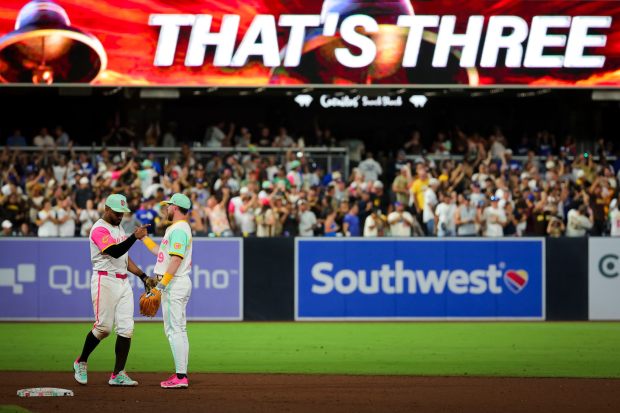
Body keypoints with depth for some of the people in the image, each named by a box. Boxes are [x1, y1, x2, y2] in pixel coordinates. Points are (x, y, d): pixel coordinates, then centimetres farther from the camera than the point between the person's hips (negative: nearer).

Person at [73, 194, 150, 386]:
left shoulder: (119, 228, 19)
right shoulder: (99, 229, -10)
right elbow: (114, 252, -26)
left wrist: (143, 275, 18)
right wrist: (134, 237, -36)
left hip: (123, 282, 8)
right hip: (105, 281, -8)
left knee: (126, 328, -1)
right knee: (104, 327, -8)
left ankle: (118, 374, 0)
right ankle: (81, 362, 15)